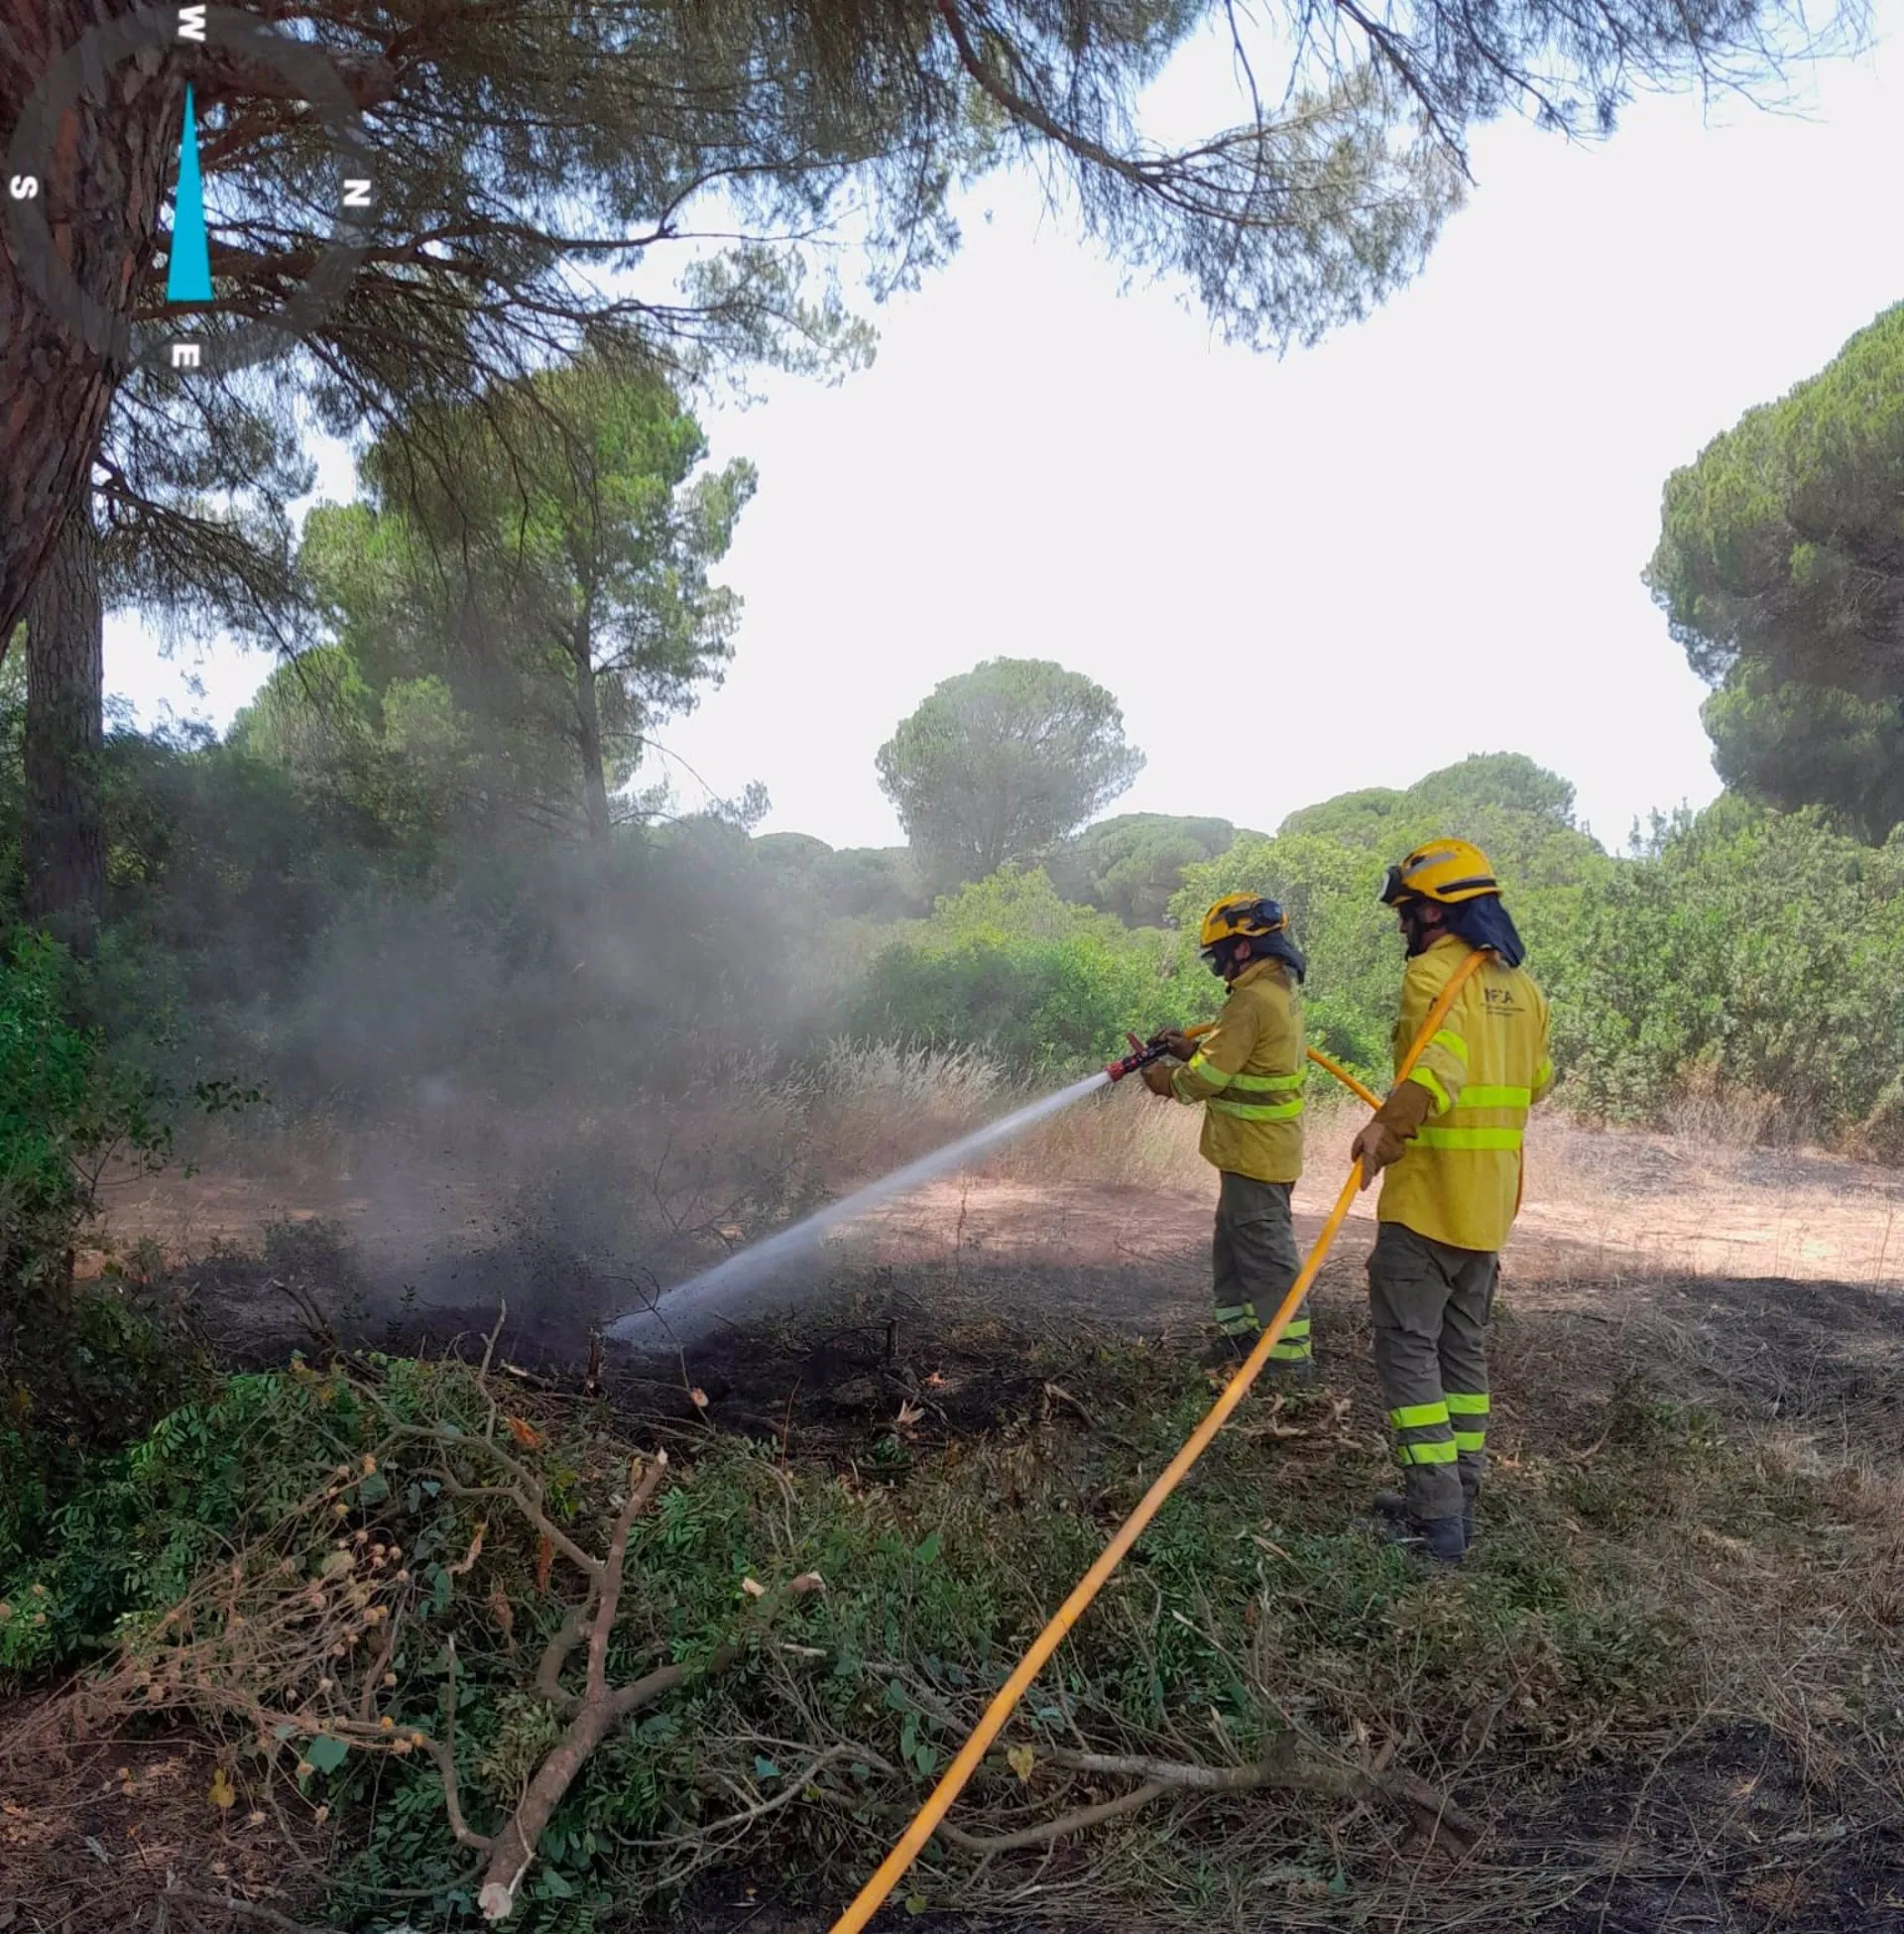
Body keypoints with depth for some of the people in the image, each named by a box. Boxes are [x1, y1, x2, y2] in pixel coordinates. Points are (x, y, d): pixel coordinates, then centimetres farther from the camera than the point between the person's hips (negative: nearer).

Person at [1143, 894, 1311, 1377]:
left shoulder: (1253, 1000, -22)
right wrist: (1192, 1049, 5)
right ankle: (1241, 1331, 31)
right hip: (1260, 1149, 10)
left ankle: (1288, 1355, 2)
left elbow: (1212, 1074, -21)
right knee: (1233, 1242, 20)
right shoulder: (1280, 989, 11)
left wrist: (1171, 1082, -3)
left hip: (1255, 1151, -10)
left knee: (1266, 1251, -4)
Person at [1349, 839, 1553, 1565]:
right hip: (1492, 1205, 8)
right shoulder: (1520, 985, 12)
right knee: (1463, 1348, 17)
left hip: (1427, 1199, -8)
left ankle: (1436, 1517, -4)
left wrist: (1388, 1124, -47)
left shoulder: (1433, 974, -14)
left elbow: (1442, 1062, -32)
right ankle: (1459, 1497, 23)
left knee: (1408, 1347, -3)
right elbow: (1535, 1081, 24)